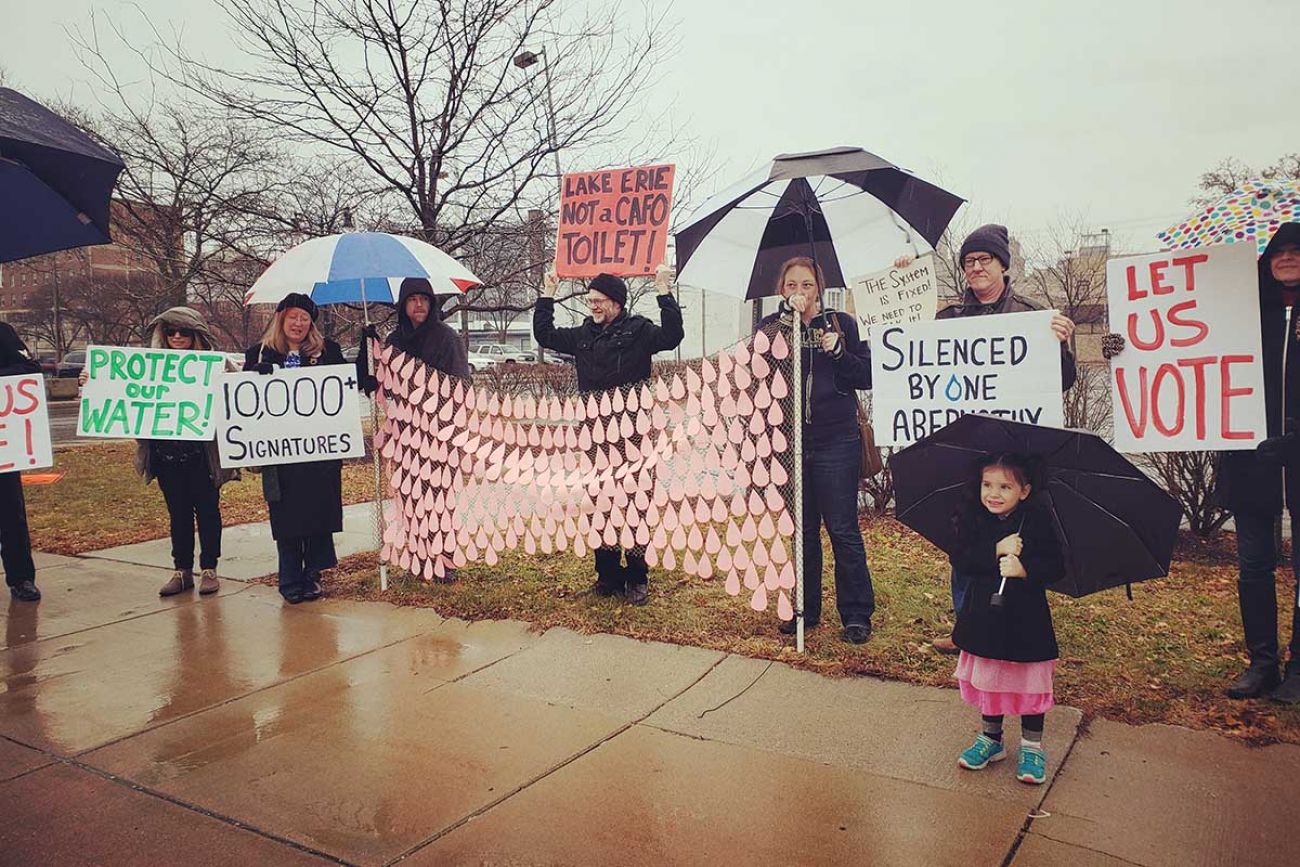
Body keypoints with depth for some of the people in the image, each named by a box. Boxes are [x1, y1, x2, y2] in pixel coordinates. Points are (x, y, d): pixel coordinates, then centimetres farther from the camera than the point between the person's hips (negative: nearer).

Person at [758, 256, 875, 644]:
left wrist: (838, 351, -13)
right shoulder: (772, 325, 8)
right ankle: (804, 610, 22)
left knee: (843, 528, -2)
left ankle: (857, 615, 9)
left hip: (836, 441, -2)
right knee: (800, 528, 10)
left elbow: (866, 377, 3)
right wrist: (788, 319, -17)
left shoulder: (842, 323, 5)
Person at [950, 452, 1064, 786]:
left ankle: (1032, 746, 24)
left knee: (1029, 684, 7)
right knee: (987, 681, 13)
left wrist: (1024, 568, -27)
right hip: (984, 617, 2)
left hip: (1026, 619, -2)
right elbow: (960, 561, -12)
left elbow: (1056, 567, -11)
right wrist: (996, 550, -24)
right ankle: (991, 738, 31)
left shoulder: (1037, 521, -8)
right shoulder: (973, 520, -3)